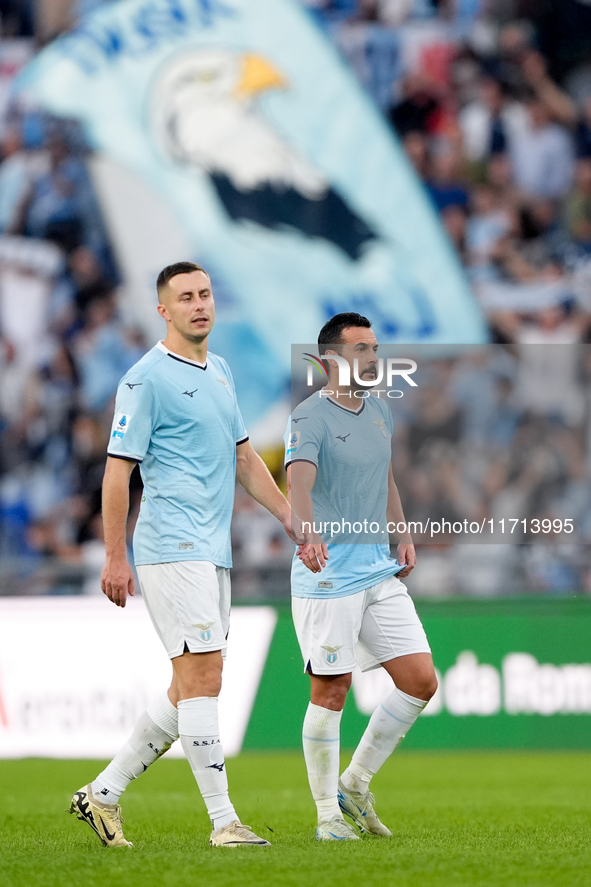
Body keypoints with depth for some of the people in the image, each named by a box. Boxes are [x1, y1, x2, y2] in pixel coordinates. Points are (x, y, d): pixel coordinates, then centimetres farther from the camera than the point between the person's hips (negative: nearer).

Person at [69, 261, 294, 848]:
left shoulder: (219, 371, 18)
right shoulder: (146, 378, -8)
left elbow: (242, 457, 26)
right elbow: (117, 470, -9)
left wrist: (290, 516, 20)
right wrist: (115, 558, -13)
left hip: (212, 554, 9)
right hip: (172, 550, -9)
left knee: (191, 690, 9)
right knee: (202, 678, -12)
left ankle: (103, 793, 17)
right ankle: (223, 822, -12)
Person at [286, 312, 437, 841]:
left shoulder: (379, 410, 12)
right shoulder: (310, 418, -12)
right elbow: (299, 481, -30)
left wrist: (403, 534, 16)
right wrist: (309, 533, -48)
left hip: (381, 573, 7)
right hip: (328, 577, -7)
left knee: (421, 682, 3)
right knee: (330, 694, -3)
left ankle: (355, 784, 18)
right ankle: (329, 815, 9)